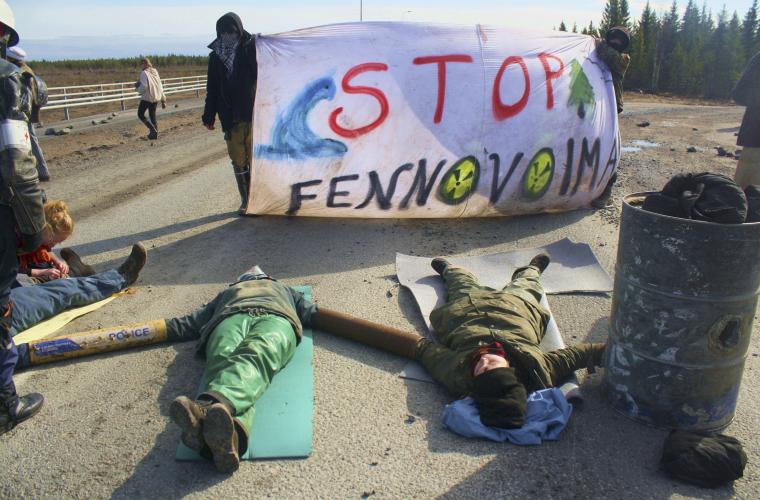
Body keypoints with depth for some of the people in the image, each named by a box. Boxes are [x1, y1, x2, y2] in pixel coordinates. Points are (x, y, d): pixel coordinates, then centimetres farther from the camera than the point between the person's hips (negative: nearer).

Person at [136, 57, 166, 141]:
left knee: (140, 114, 6)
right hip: (156, 97, 7)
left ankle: (152, 129, -10)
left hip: (147, 97, -7)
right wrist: (163, 99, 15)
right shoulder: (155, 71, 9)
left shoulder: (144, 73, -11)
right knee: (153, 115, 15)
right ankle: (155, 134, 15)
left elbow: (144, 87, -18)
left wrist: (138, 88, 5)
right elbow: (160, 86, 11)